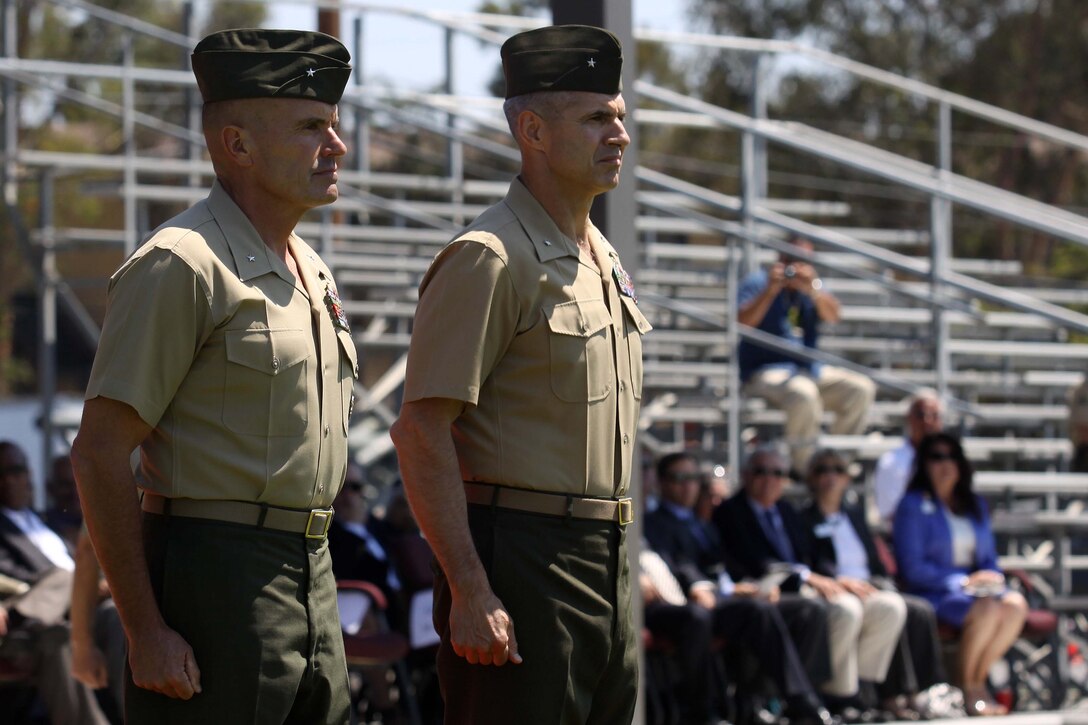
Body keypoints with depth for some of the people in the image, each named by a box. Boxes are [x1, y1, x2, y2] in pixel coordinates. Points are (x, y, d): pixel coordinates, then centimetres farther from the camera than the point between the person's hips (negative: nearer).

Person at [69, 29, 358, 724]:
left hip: (311, 577, 9)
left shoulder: (311, 270, 16)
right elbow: (100, 454, -15)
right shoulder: (184, 265, -11)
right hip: (217, 580, -8)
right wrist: (145, 632, -19)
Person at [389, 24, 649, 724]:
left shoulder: (603, 259, 17)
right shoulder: (490, 259, -11)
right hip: (521, 563, -9)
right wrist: (470, 592, -23)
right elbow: (423, 433, -17)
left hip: (606, 560, 9)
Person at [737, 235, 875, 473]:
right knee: (803, 393, -37)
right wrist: (771, 290, -28)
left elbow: (832, 316, -6)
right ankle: (805, 469, -26)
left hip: (809, 369, 6)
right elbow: (744, 321, -17)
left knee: (861, 390, -10)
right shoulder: (758, 282, 0)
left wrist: (812, 290, -25)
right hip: (766, 371, -6)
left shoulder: (812, 285, 14)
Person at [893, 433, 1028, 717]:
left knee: (1015, 605, -27)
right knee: (986, 609, -34)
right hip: (933, 594, -6)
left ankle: (977, 680, -16)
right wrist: (962, 582, -15)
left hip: (976, 588, 6)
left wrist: (990, 578, -4)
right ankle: (967, 686, -15)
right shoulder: (913, 506, 0)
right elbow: (913, 568, -8)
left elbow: (989, 558, 21)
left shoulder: (975, 505, 19)